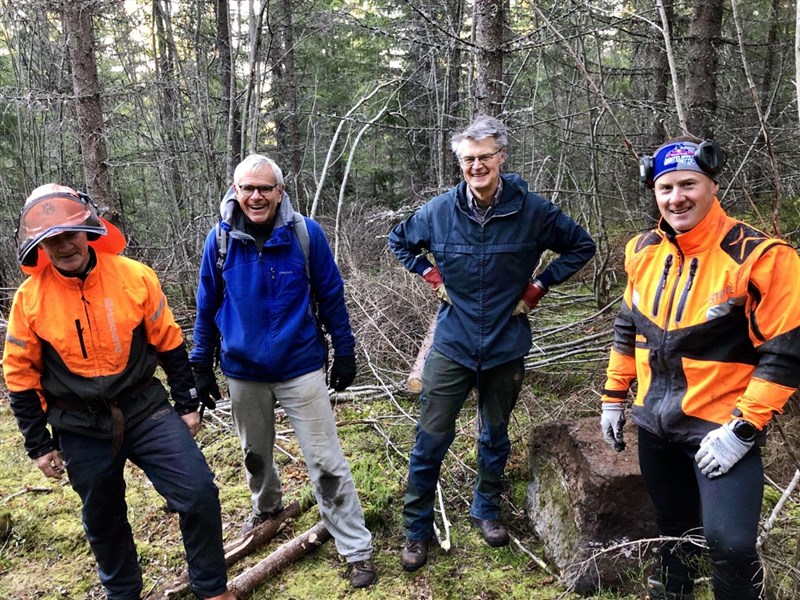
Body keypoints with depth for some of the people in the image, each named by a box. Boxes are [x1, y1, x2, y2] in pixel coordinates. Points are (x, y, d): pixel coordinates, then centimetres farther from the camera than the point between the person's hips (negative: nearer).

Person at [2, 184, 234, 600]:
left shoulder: (134, 276, -9)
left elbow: (169, 344, 0)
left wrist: (187, 404, 4)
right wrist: (39, 445, 3)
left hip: (147, 411, 0)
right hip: (81, 430, 1)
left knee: (199, 492, -9)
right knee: (103, 520, 16)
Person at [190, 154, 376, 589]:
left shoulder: (306, 233, -11)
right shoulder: (220, 239, -5)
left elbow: (331, 295, -3)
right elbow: (207, 307, 4)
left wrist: (345, 352, 1)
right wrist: (201, 367, 7)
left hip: (301, 369, -3)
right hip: (243, 373, 3)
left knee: (326, 462, 1)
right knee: (255, 454, 23)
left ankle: (357, 549, 14)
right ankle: (266, 507, 52)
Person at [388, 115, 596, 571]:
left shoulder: (532, 210, -10)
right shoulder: (440, 211, -7)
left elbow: (582, 246, 5)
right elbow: (399, 241, 13)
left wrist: (540, 285, -3)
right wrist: (430, 275, 0)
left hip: (507, 347, 1)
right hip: (453, 345, 0)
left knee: (495, 436, 17)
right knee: (431, 440, 1)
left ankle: (487, 510, 41)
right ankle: (418, 529, 18)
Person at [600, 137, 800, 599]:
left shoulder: (760, 257, -17)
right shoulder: (644, 251, 1)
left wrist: (742, 430, -19)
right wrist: (614, 397, 14)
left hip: (722, 426, -5)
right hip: (655, 422, 5)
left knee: (730, 543, -13)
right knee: (675, 527, 21)